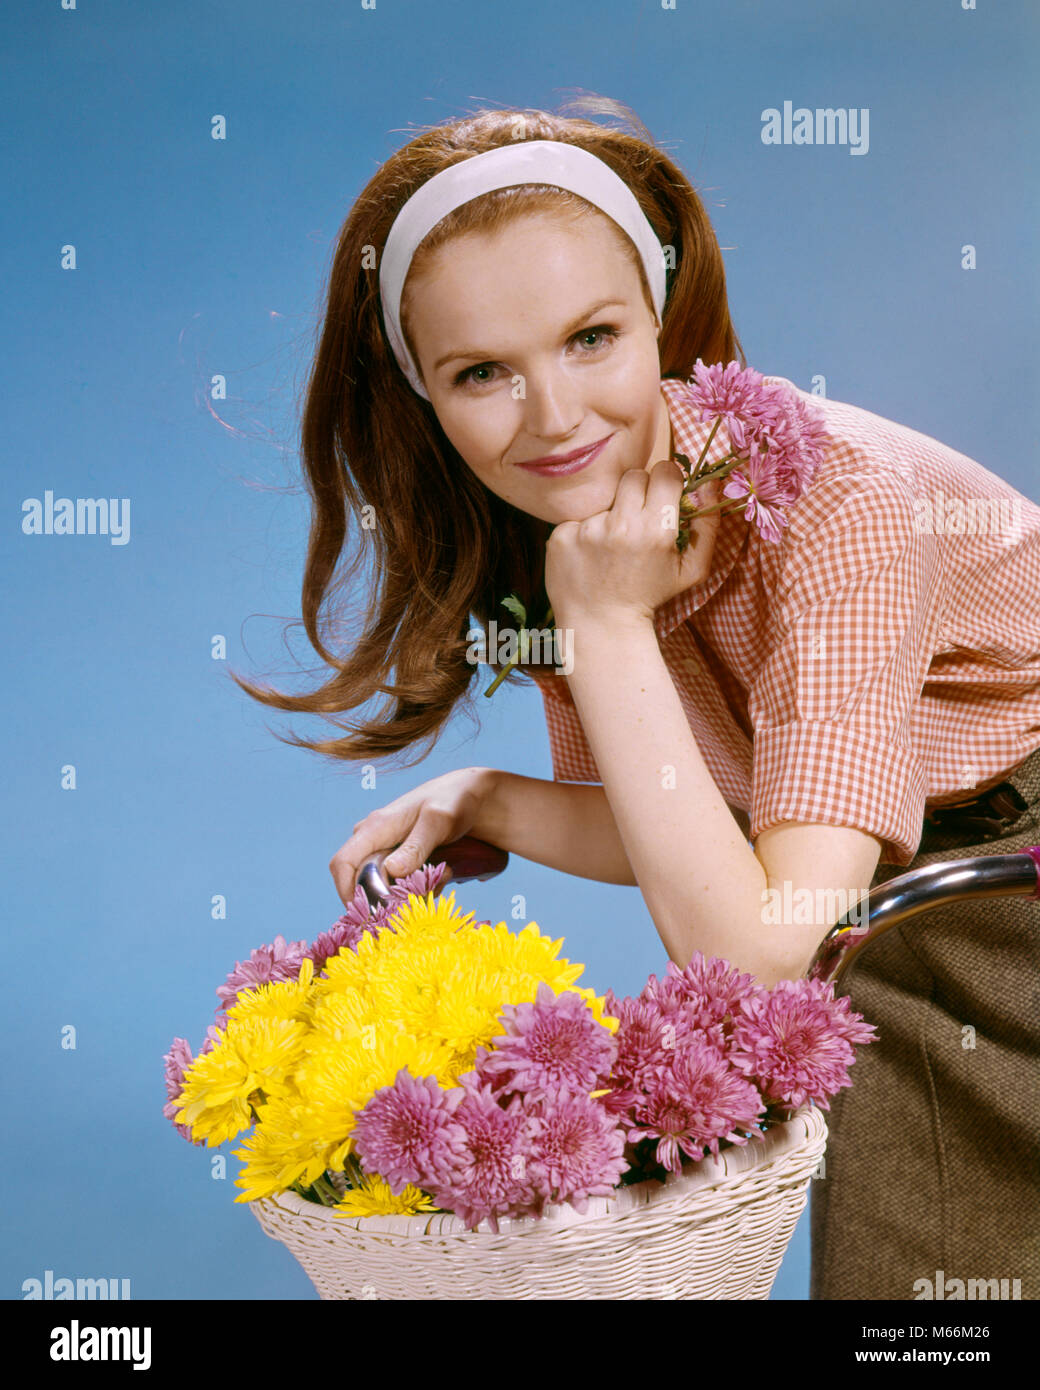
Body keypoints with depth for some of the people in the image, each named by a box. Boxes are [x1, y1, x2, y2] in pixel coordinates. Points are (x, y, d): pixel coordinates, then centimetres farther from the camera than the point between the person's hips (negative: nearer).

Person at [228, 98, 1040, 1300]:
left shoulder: (834, 494, -31)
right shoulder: (542, 536, -9)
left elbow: (752, 960, -33)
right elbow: (688, 832, 1)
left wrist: (610, 624, -33)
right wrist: (477, 803, -14)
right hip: (892, 945, 5)